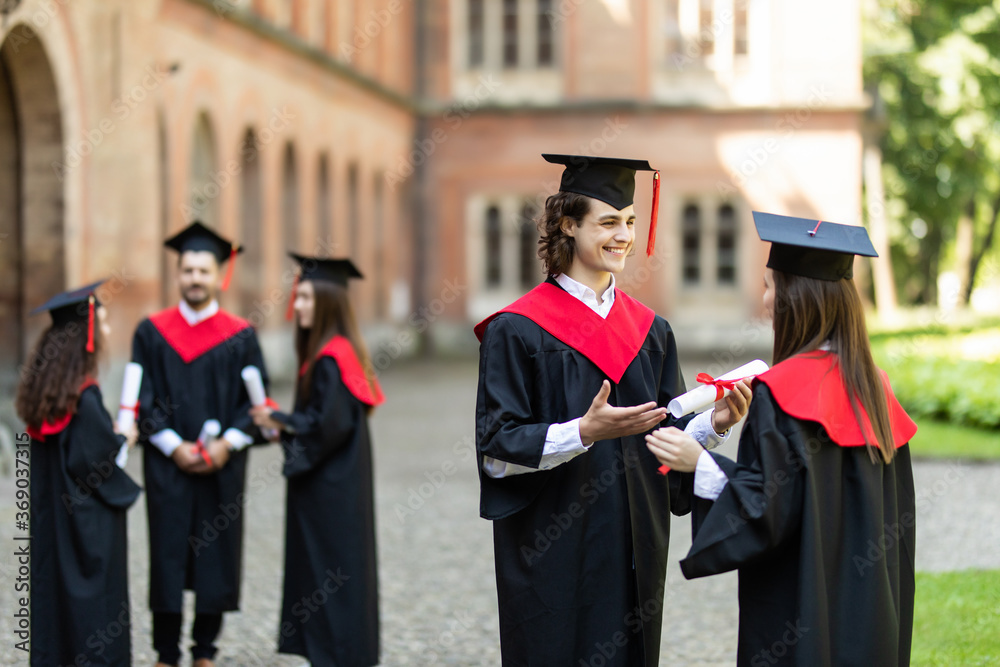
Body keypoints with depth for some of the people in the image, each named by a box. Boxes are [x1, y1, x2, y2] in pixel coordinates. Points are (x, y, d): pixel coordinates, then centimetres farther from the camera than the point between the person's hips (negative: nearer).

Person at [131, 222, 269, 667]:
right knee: (168, 553, 0)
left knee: (216, 557, 3)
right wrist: (174, 447, -11)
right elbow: (143, 399, 0)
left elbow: (256, 401, 2)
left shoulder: (240, 336, 4)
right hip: (167, 464, 0)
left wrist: (226, 446, -12)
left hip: (222, 465, 0)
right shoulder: (152, 332, 4)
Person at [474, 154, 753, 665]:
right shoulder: (517, 331, -7)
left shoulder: (649, 330, 11)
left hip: (634, 555, 5)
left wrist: (712, 423, -10)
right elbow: (496, 449, -12)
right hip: (552, 561, -5)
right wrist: (584, 431, -25)